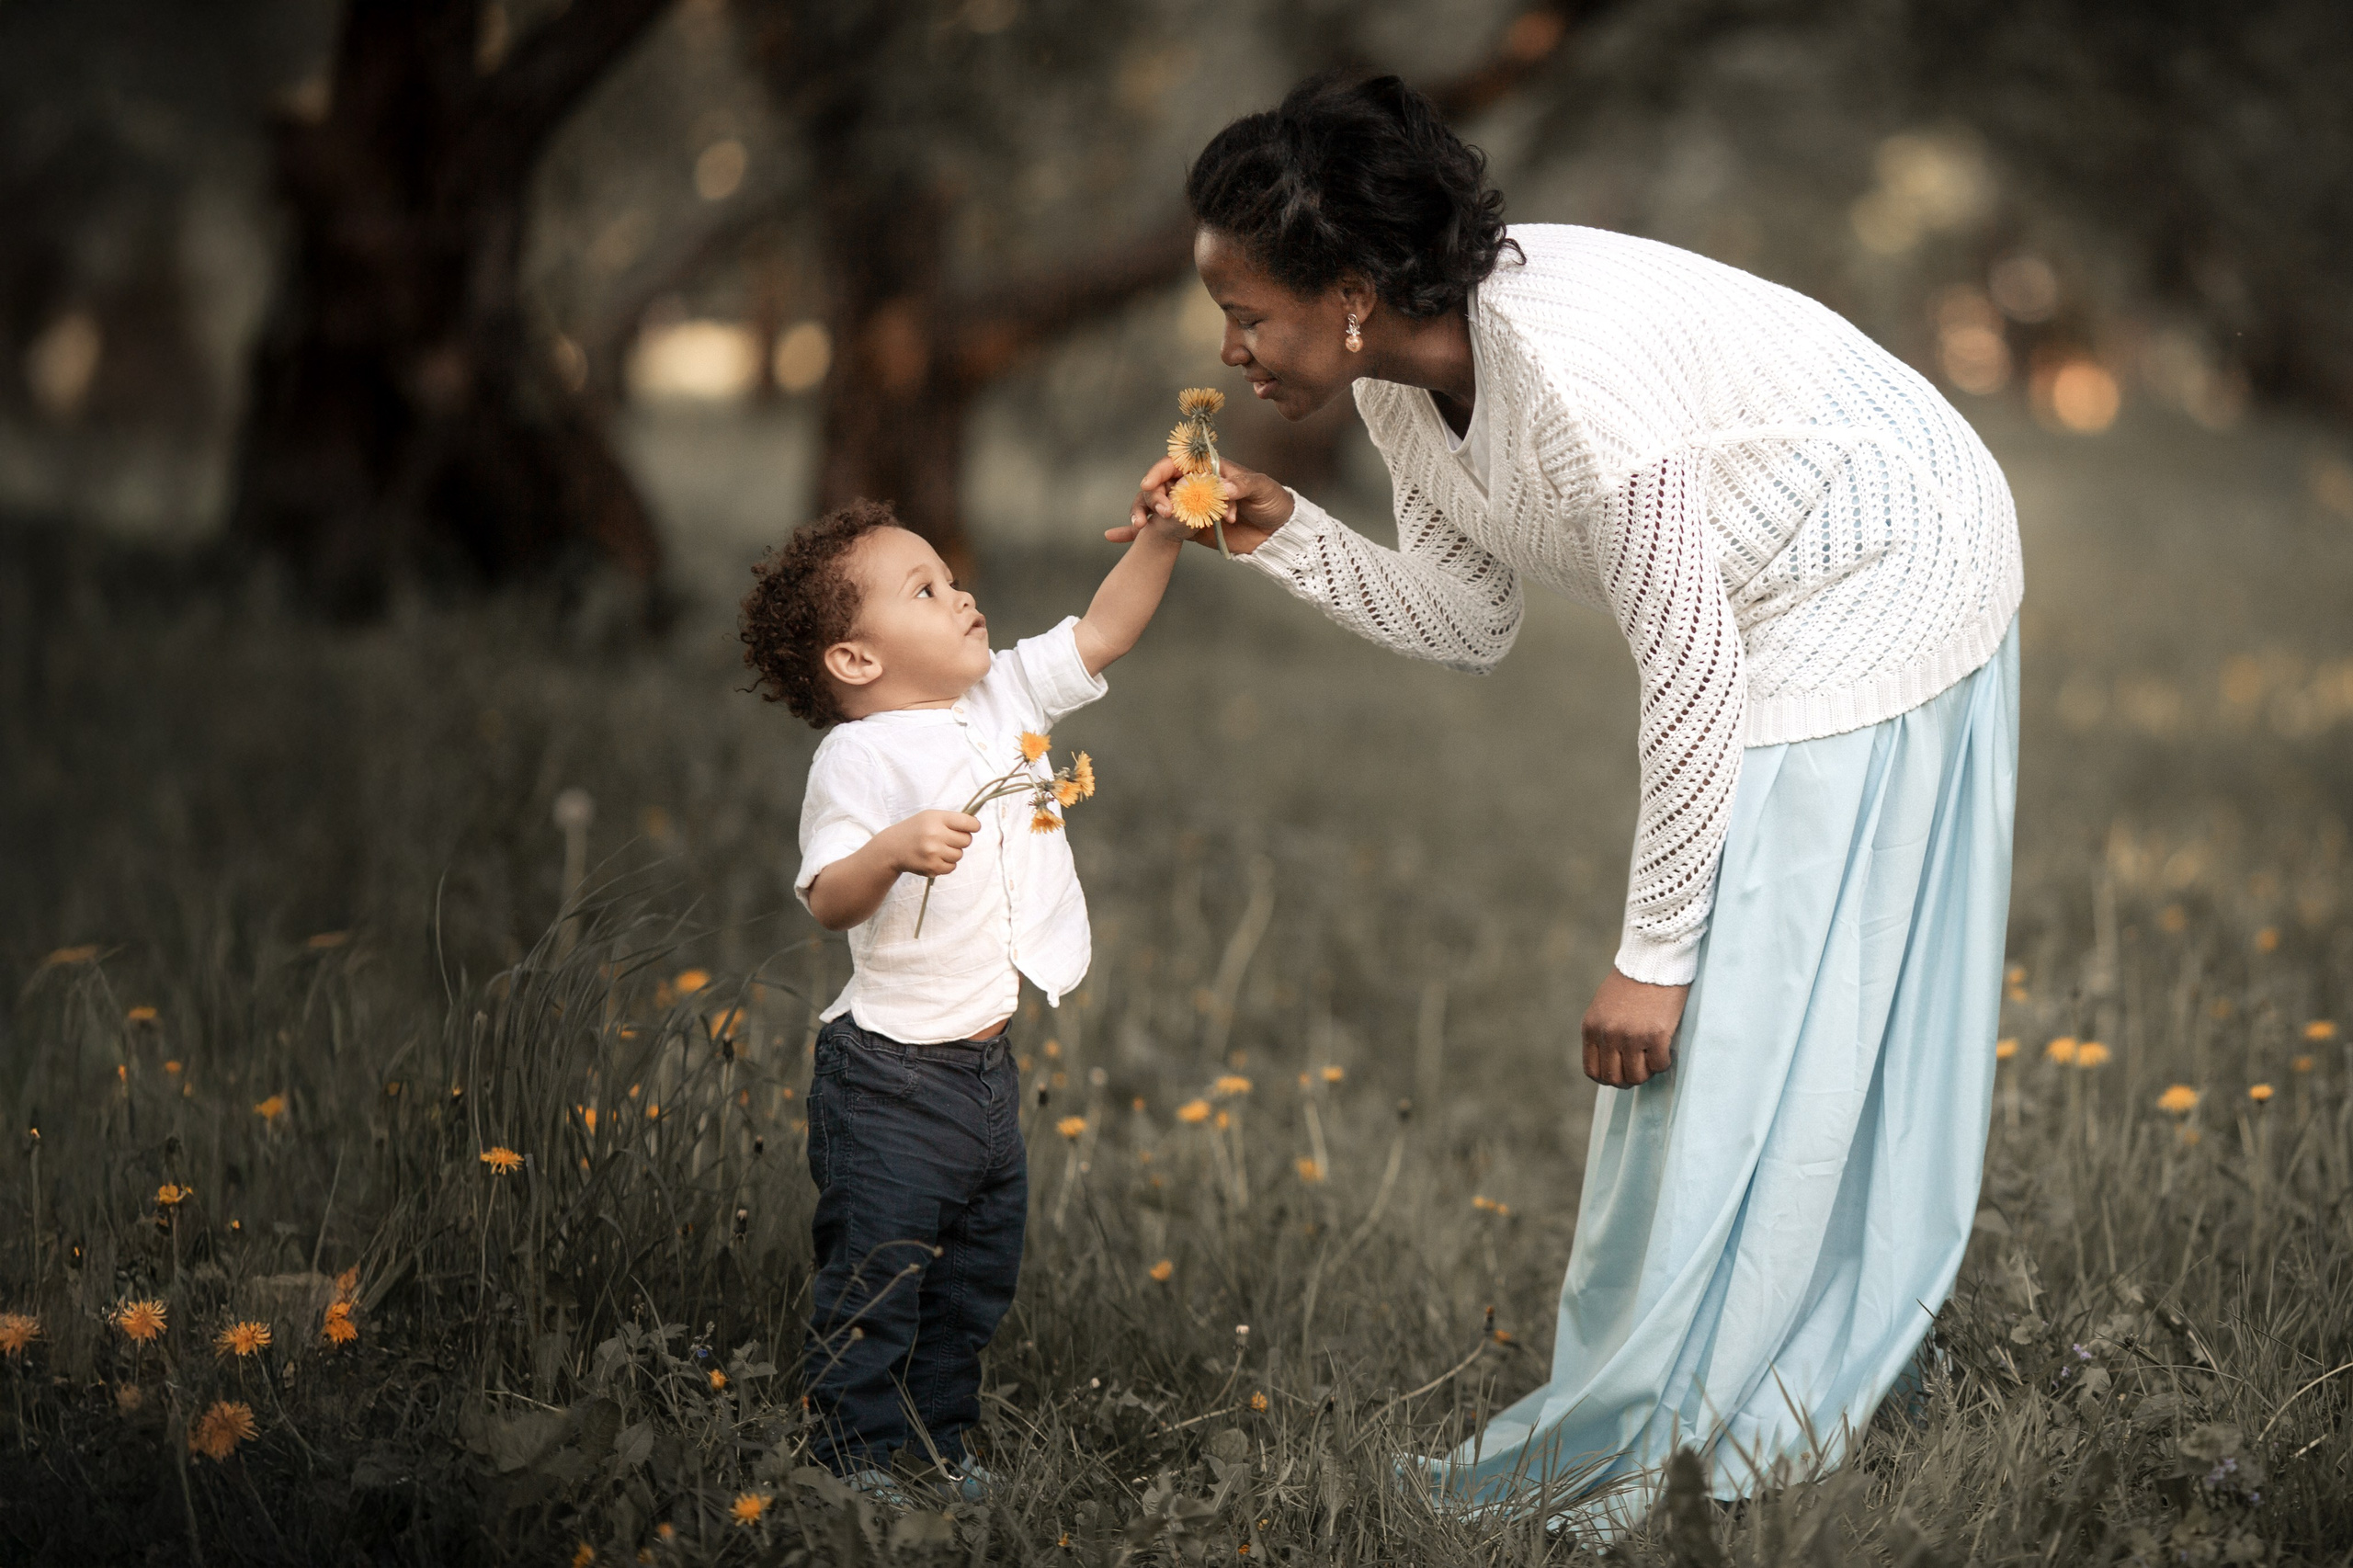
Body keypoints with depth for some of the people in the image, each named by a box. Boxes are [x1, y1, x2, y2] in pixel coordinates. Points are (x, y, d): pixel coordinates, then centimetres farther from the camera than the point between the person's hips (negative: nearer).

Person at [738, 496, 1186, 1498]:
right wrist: (897, 847, -40)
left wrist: (1164, 530, -3)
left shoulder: (1007, 695, 7)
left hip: (986, 1065, 8)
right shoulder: (859, 756, -16)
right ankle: (852, 1447, 12)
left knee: (979, 1265, 17)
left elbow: (1105, 629, 9)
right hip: (891, 1075, -8)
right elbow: (827, 901, -23)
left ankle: (939, 1433, 31)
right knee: (878, 1266, -1)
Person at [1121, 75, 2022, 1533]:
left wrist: (1652, 953, -23)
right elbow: (1472, 619, 2)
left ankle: (1659, 1430, 6)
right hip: (1766, 619, 9)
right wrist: (1282, 533, -14)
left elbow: (1690, 670, -30)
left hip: (1888, 583, -9)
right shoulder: (1404, 385, -8)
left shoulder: (1570, 361, -35)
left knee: (1755, 1016, -4)